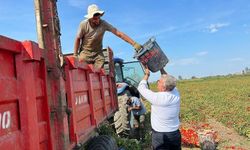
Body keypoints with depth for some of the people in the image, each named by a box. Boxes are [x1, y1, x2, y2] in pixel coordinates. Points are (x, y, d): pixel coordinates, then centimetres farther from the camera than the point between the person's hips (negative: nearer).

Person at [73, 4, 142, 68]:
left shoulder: (103, 24, -16)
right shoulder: (84, 24, -17)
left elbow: (119, 34, -20)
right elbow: (78, 39, -5)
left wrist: (134, 44, -27)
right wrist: (75, 55, -6)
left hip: (98, 53, 1)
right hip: (85, 52, -1)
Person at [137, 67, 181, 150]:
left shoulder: (157, 98, -24)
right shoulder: (176, 94, -10)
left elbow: (141, 88, -8)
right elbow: (169, 82, 11)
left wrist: (147, 74, 4)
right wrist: (161, 69, 12)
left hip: (160, 136, -5)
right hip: (175, 134, 5)